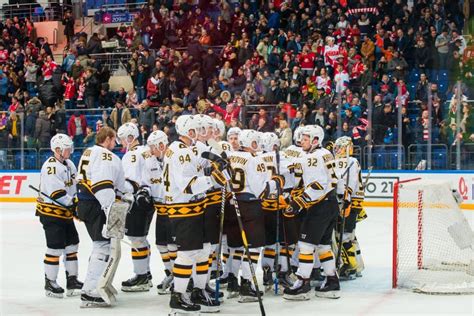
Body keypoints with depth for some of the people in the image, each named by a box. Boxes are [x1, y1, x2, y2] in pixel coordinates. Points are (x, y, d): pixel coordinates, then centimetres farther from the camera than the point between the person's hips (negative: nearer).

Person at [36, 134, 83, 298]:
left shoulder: (69, 164, 10)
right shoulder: (50, 167, -19)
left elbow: (76, 185, 15)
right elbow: (57, 194, -24)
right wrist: (73, 205, -19)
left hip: (66, 212, 9)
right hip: (51, 212, -9)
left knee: (72, 245, 11)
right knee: (55, 247, -6)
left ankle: (72, 280, 20)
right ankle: (50, 283, 6)